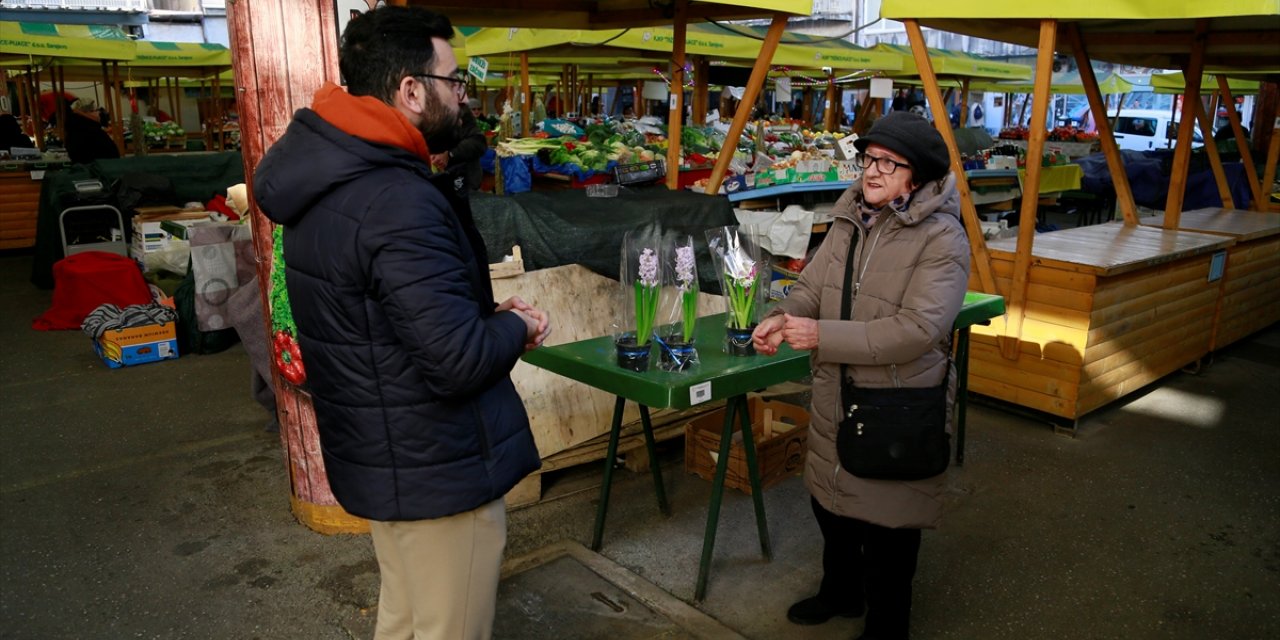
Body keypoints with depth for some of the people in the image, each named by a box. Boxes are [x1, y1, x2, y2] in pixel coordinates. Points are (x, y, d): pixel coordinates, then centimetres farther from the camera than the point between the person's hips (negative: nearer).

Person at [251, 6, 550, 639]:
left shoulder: (327, 178, 4)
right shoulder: (399, 202, -27)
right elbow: (457, 363, -29)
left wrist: (485, 314, 4)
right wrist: (515, 328, -9)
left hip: (380, 454, 10)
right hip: (436, 468, -10)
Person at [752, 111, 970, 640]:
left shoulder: (942, 240, -19)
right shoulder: (850, 220, 3)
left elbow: (918, 329, -27)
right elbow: (812, 285, 5)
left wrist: (822, 335, -30)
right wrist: (783, 317, -18)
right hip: (834, 400, 7)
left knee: (886, 526, 9)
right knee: (830, 501, 24)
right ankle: (841, 592, 50)